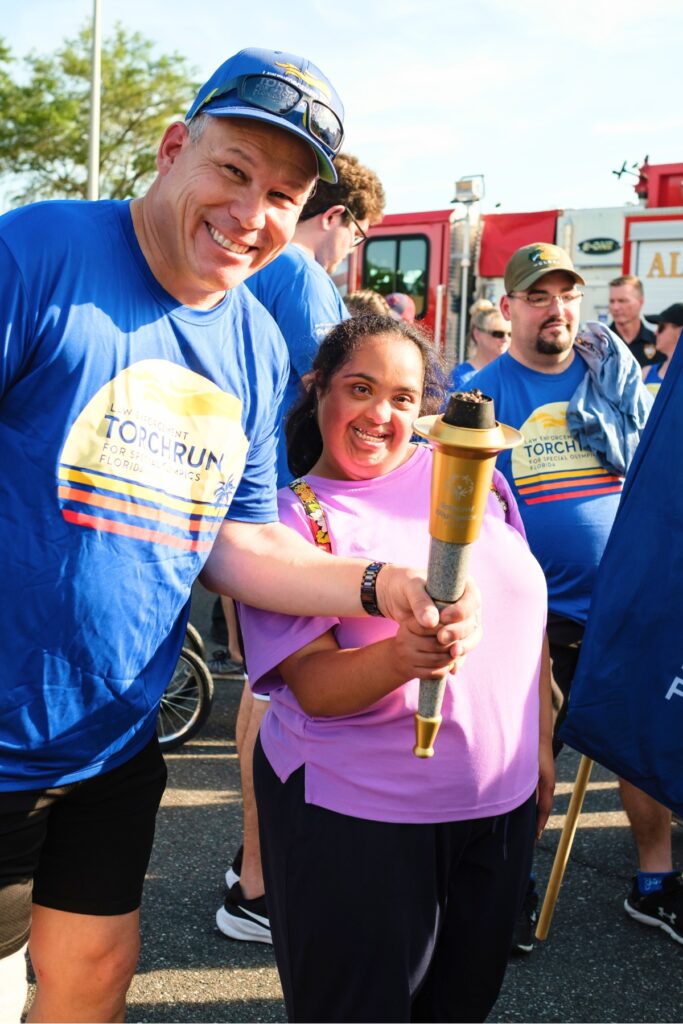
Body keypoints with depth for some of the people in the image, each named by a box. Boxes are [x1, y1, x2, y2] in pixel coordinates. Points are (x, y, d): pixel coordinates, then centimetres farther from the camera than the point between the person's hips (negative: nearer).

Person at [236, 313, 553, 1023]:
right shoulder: (290, 516, -7)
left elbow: (525, 618, 11)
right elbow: (313, 686, -16)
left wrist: (541, 746, 13)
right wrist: (400, 657, -35)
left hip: (500, 804, 4)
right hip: (353, 815, -4)